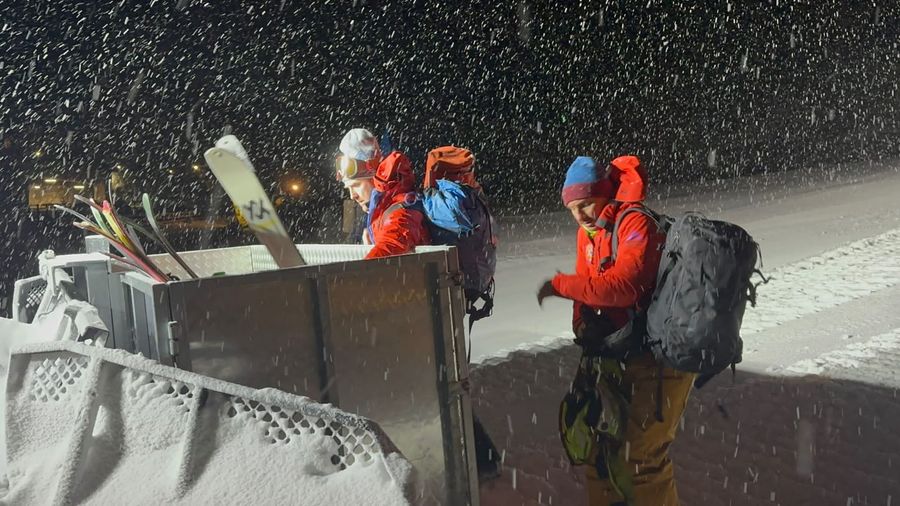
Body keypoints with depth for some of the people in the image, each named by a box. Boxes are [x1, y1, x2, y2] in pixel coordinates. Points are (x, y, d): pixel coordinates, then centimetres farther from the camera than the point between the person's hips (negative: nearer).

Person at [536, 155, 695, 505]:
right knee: (599, 439, 18)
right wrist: (583, 324, -2)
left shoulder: (636, 223, -18)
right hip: (615, 350, 9)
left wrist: (561, 285, -24)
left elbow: (623, 284, -30)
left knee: (640, 454, -5)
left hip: (659, 354, -9)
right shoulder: (589, 231, 10)